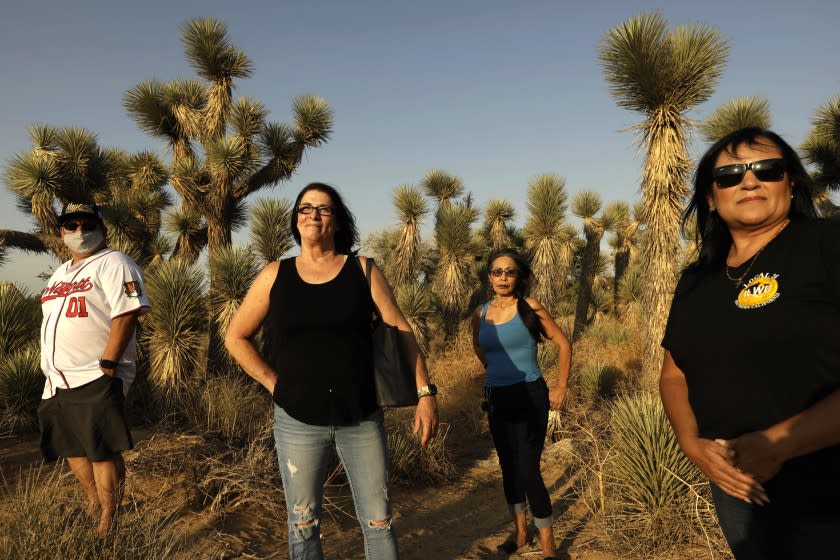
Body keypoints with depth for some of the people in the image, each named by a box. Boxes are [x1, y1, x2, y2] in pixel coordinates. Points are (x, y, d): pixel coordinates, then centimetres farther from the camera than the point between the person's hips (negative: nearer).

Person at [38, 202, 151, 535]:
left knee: (102, 451, -7)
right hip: (58, 380, 9)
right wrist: (51, 372, 19)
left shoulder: (113, 263, -7)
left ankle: (106, 525, 3)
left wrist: (107, 364, -22)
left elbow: (126, 314, -18)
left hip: (96, 379, -9)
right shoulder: (59, 274, 20)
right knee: (71, 447, 16)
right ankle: (92, 502, 34)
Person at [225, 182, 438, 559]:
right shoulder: (274, 276, 1)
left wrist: (425, 393, -9)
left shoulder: (362, 270, 0)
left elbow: (400, 331, -1)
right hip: (297, 422, 1)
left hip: (362, 419, 0)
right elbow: (235, 337, 9)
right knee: (303, 525, 14)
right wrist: (273, 383, -1)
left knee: (379, 522, 8)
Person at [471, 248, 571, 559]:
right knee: (508, 467, 15)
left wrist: (561, 387, -2)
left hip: (529, 396, -5)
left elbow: (563, 345, -2)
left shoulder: (530, 308, -9)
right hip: (496, 398, 5)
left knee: (528, 471, -10)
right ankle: (520, 533, 33)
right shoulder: (481, 313, 3)